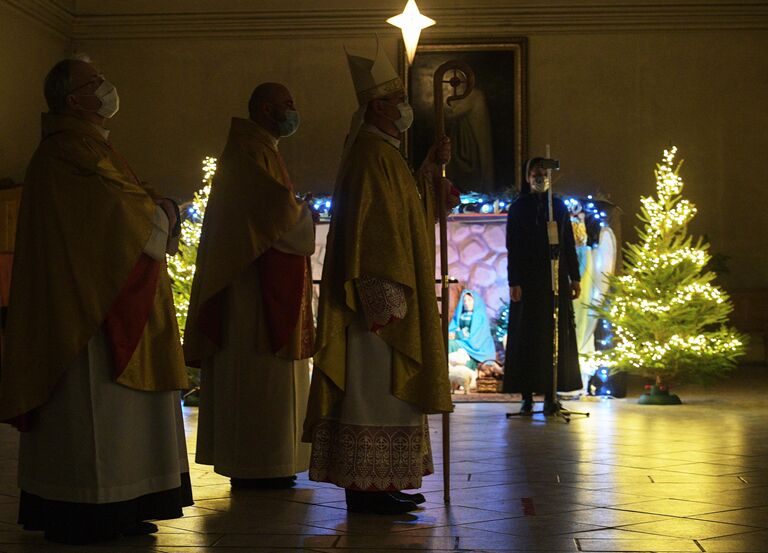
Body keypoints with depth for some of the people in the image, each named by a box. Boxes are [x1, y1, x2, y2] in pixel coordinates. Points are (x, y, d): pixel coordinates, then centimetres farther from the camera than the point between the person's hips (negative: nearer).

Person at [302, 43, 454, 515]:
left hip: (393, 291, 11)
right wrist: (389, 293, -25)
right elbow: (371, 226, -22)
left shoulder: (385, 152, 18)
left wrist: (429, 167, 22)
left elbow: (405, 205, 31)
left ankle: (376, 483, 16)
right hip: (382, 293, -11)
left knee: (384, 387, 11)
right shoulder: (371, 154, -14)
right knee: (374, 386, -7)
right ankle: (367, 488, -3)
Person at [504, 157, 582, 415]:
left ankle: (550, 394, 4)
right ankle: (527, 396, 0)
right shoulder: (518, 208, 3)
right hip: (528, 278, -3)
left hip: (556, 278, 3)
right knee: (527, 335, -2)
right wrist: (514, 282, -12)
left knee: (555, 334, 1)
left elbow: (569, 244, 11)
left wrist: (574, 277, 3)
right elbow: (512, 247, -3)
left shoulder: (558, 206, 11)